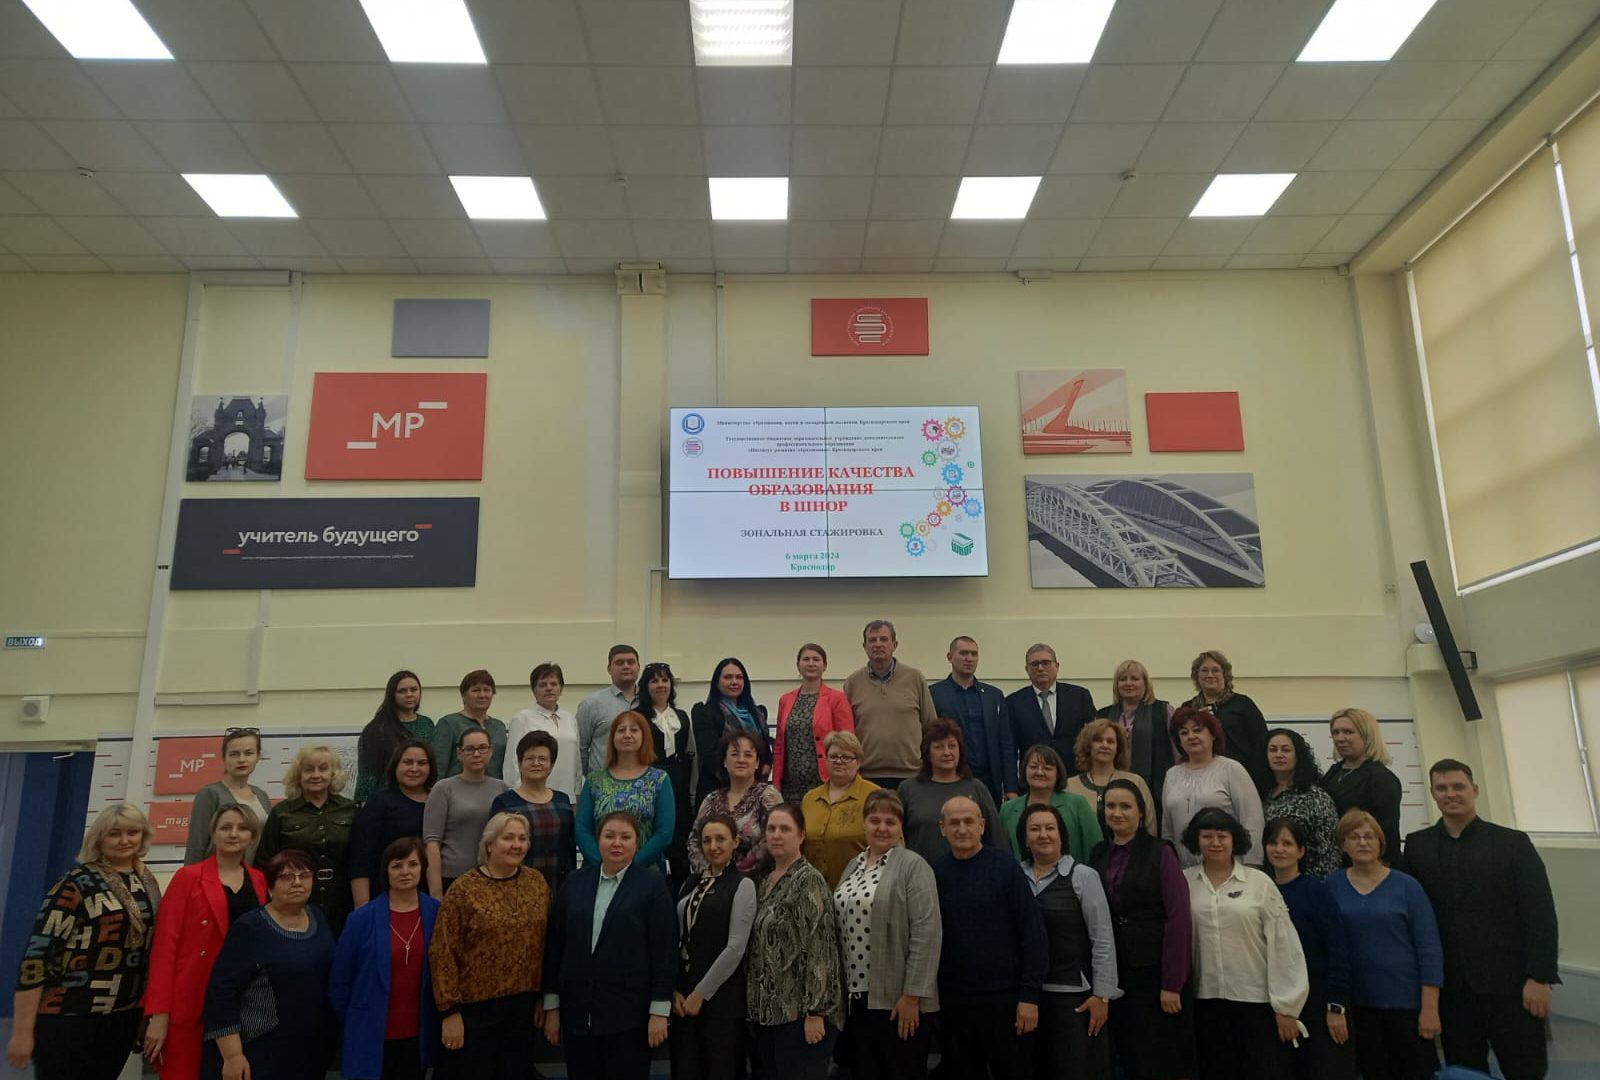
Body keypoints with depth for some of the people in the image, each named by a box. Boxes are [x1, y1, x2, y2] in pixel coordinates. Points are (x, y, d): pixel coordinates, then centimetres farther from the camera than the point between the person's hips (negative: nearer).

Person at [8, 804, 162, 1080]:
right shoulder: (78, 883, -11)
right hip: (67, 1018, -5)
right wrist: (22, 1031, -16)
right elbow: (38, 953, -14)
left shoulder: (148, 883, 7)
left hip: (122, 1019, 6)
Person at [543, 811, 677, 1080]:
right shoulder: (575, 883, 6)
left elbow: (665, 951, -6)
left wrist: (659, 1011, -9)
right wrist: (552, 1007, 5)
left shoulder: (652, 885, -3)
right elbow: (554, 945, 7)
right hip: (577, 1011, 3)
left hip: (629, 1013, -3)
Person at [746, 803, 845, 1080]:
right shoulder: (763, 878, 9)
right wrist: (756, 1006, 10)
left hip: (799, 1012, -7)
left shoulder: (809, 881, -11)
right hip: (767, 1010, 7)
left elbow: (819, 950, -16)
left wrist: (815, 1012, -19)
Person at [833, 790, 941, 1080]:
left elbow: (926, 933, -15)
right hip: (854, 996, 6)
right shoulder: (853, 866, 13)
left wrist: (912, 995, -17)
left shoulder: (913, 866, -8)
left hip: (895, 999, -6)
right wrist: (840, 987, 12)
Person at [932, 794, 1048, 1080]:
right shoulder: (936, 874, 1)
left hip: (1005, 999, -3)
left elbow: (1033, 931, -9)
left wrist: (1030, 994, -12)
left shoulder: (1005, 866, -7)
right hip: (953, 1002, 3)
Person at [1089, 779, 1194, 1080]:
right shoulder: (1098, 855, 7)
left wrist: (1172, 983, -15)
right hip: (1113, 973, 4)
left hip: (1153, 972, -4)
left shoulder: (1160, 853, -6)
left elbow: (1178, 918, -11)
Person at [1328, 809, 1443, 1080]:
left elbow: (1430, 950, -5)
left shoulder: (1405, 886, -4)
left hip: (1407, 1003, -2)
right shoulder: (1333, 885, -1)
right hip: (1357, 1004, 2)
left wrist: (1430, 1008, -9)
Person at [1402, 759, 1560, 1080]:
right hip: (1450, 989, 2)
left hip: (1510, 985, -2)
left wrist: (1540, 977, -11)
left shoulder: (1513, 843, 0)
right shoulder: (1417, 846, 5)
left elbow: (1540, 913, -4)